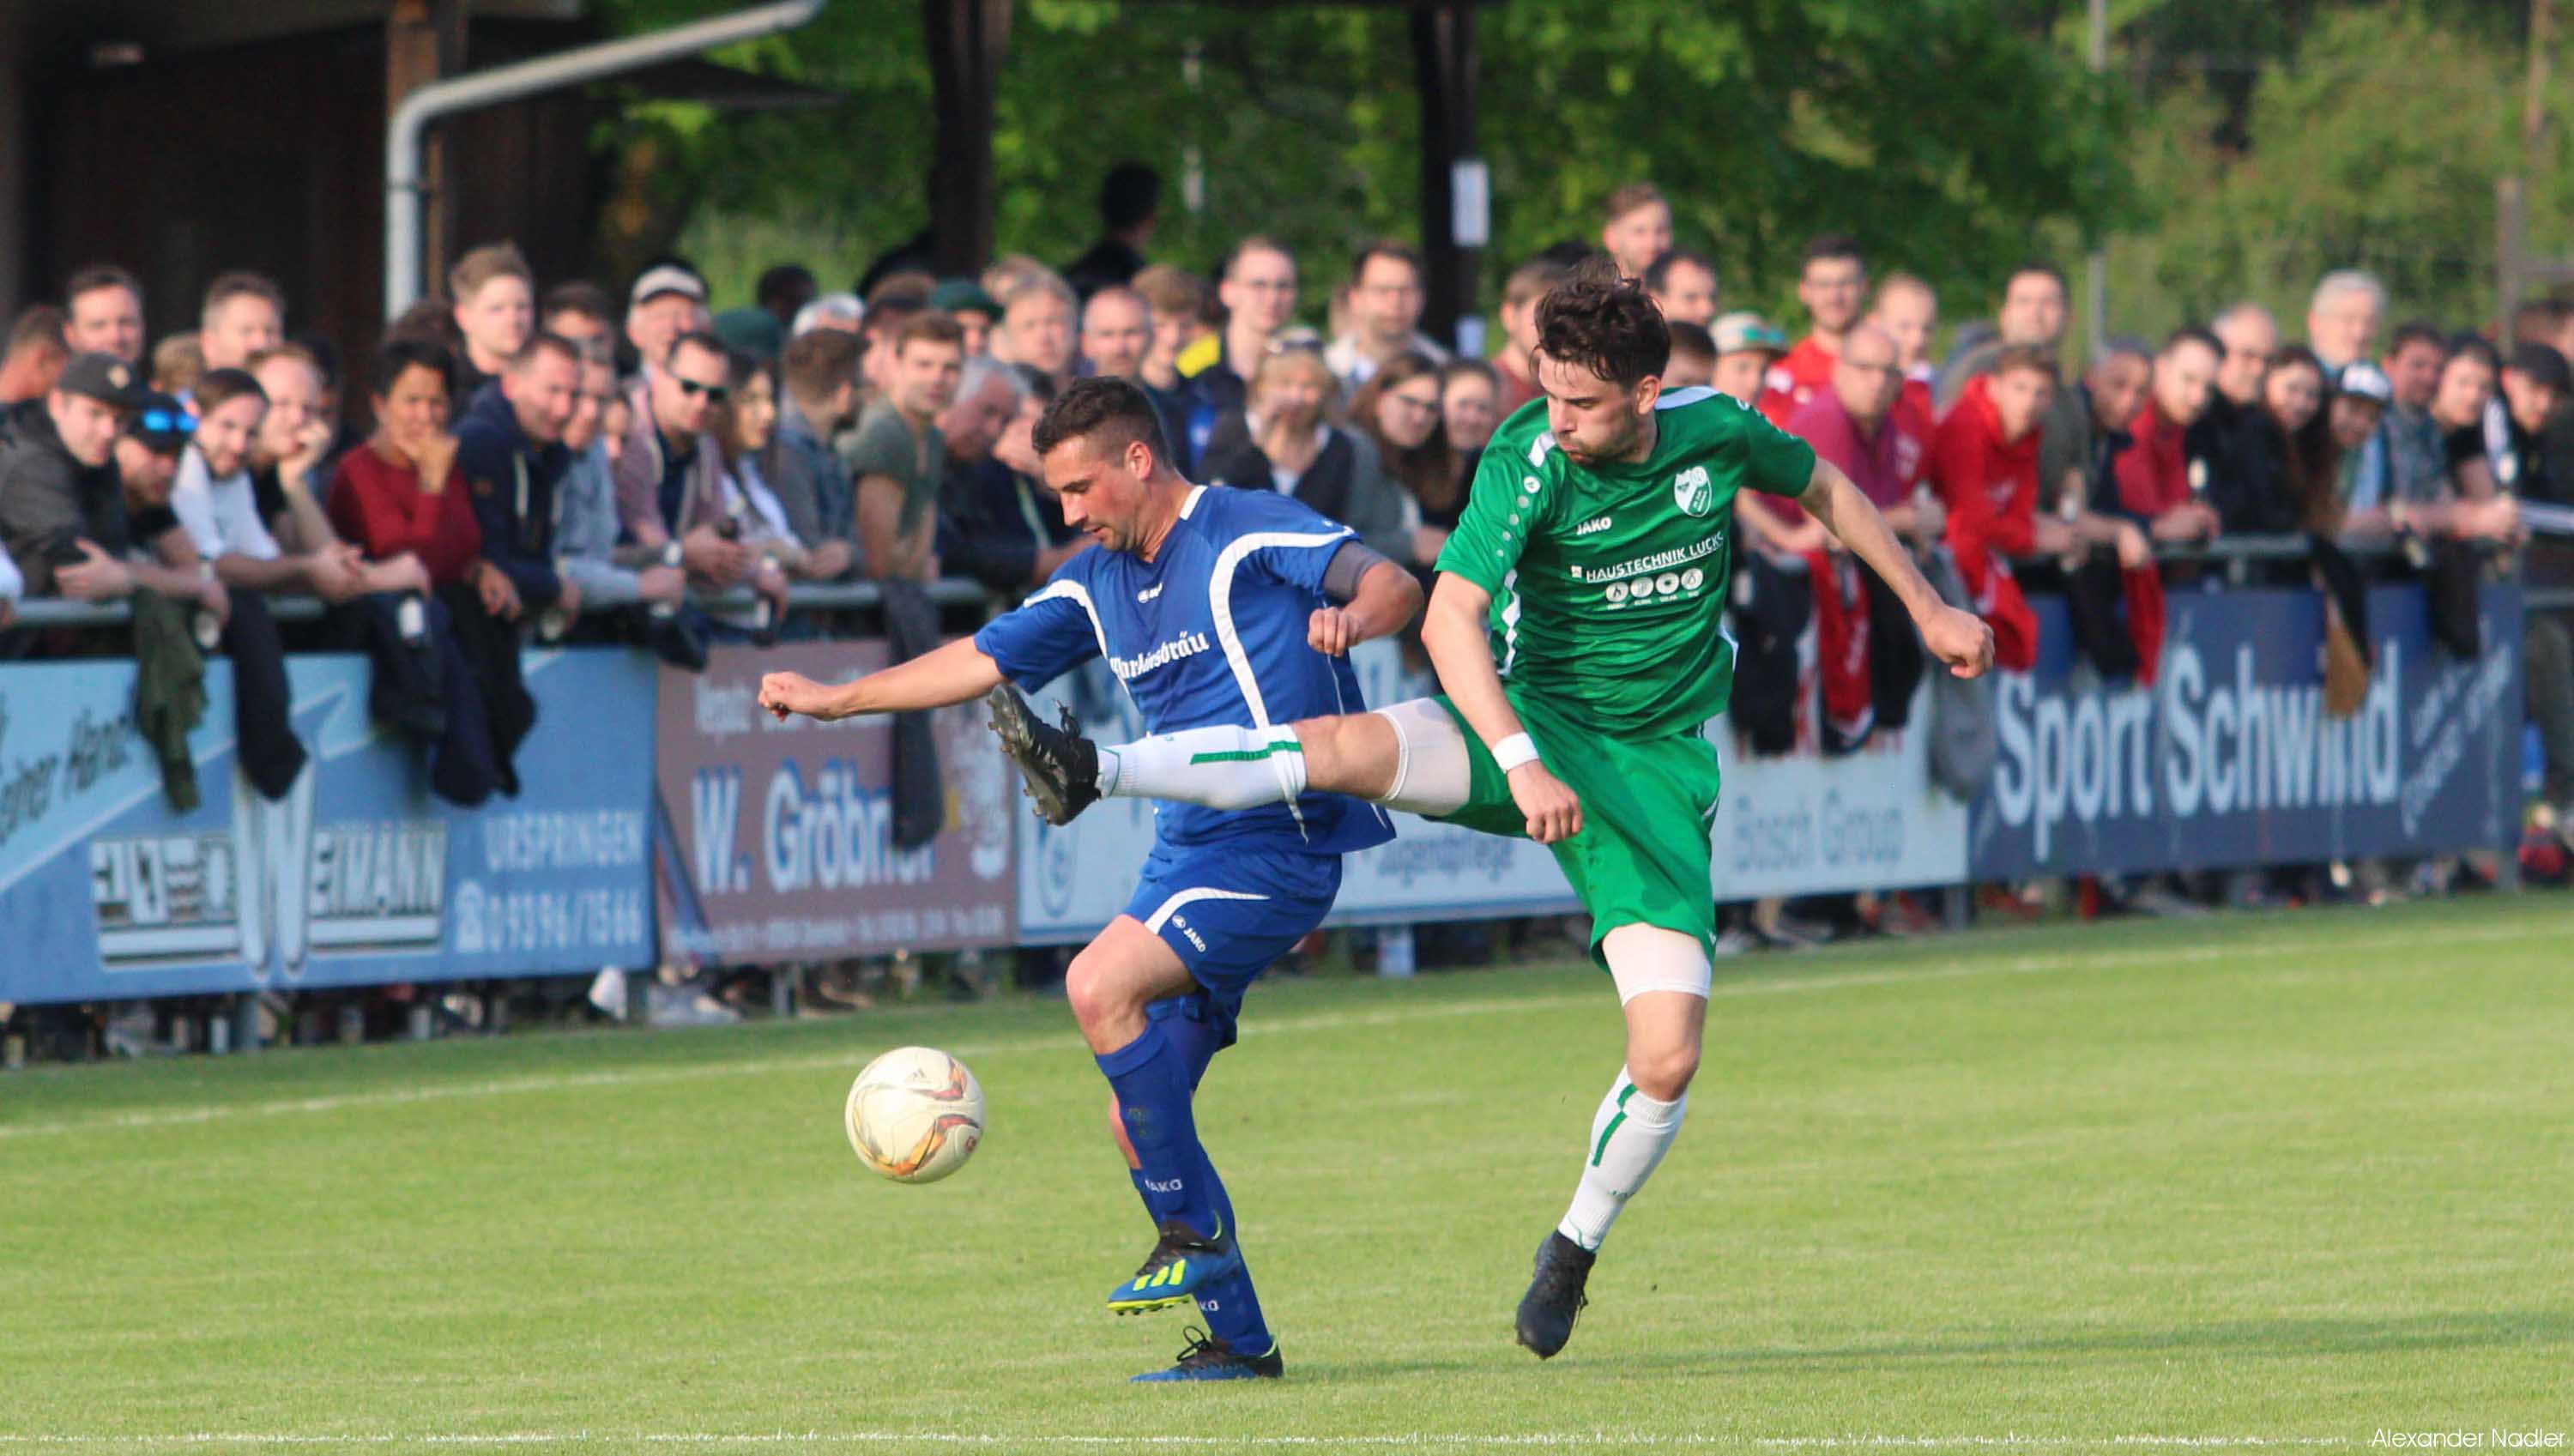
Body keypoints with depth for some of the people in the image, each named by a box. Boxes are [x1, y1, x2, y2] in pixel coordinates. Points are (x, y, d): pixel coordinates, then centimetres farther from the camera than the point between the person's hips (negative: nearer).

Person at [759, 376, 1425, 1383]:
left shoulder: (1248, 534, -10)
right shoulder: (1097, 584, 13)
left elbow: (1392, 584, -21)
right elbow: (984, 659, 21)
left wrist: (1354, 616, -44)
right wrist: (836, 699, 20)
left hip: (1276, 841, -9)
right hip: (1185, 853, 9)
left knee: (1100, 984, -27)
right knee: (1138, 1123, 4)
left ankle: (1196, 1234, -17)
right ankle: (1238, 1340, 12)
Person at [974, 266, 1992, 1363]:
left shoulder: (1715, 432, -6)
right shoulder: (1528, 461, -15)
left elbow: (1822, 486, 17)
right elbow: (1449, 619, -26)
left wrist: (1927, 608, 24)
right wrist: (1521, 763, -39)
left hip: (1656, 767, 1)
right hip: (1533, 725, -1)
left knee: (1667, 1058, -12)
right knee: (1342, 746, -32)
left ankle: (1577, 1245, 13)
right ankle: (1091, 773, -35)